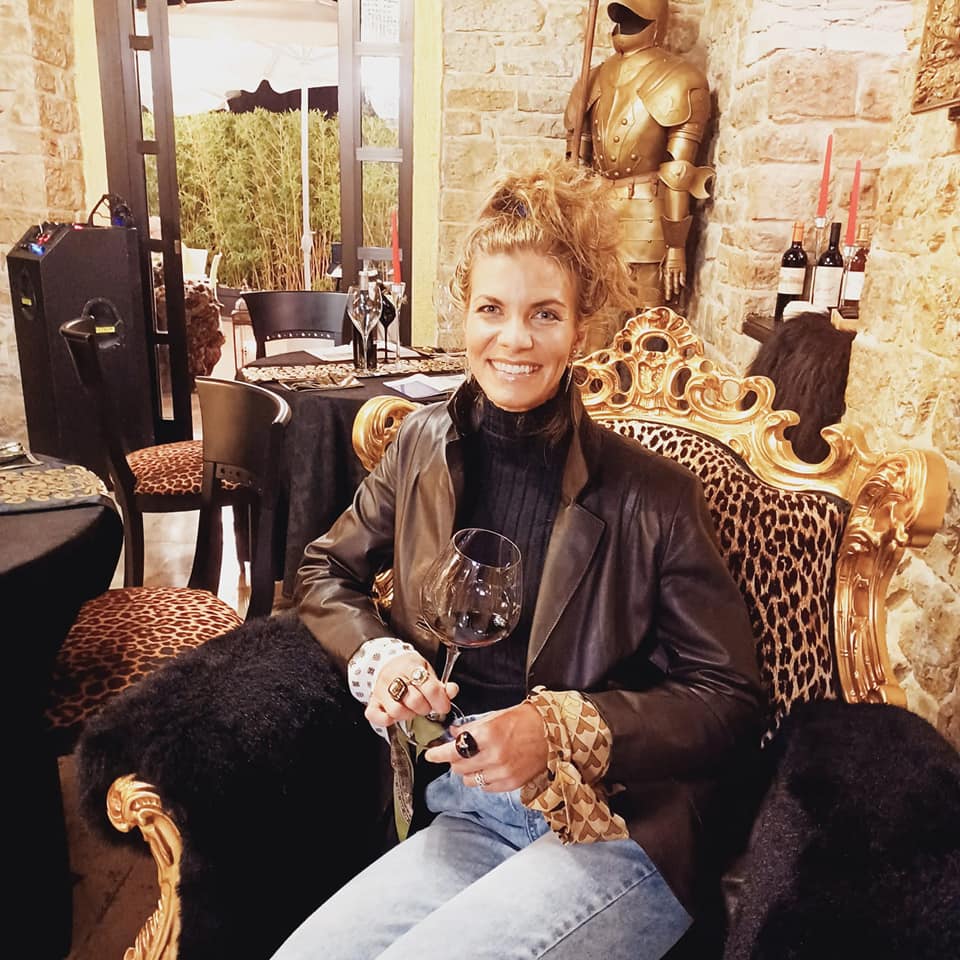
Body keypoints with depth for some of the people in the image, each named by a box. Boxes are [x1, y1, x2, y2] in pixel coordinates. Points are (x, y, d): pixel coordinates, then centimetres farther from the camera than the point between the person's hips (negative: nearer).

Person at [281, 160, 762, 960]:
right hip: (459, 816, 4)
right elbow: (325, 571, 14)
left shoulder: (651, 496, -10)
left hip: (616, 835, -3)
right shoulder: (425, 445, 2)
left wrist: (561, 728, -18)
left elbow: (730, 699, -5)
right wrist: (377, 657, -6)